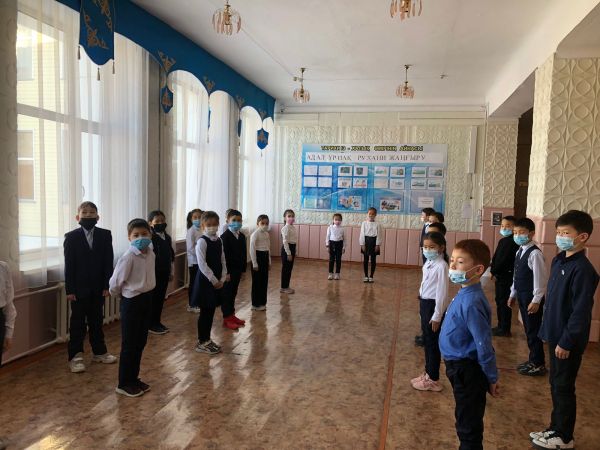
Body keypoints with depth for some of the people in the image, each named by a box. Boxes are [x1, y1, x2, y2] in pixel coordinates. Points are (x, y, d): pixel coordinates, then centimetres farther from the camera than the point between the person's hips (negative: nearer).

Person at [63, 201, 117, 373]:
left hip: (98, 287, 2)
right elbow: (69, 265, -6)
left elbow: (108, 262, -2)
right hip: (79, 288, -2)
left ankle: (99, 352, 28)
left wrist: (107, 284, -7)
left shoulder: (105, 235, -1)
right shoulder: (71, 237, -5)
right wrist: (69, 289, -10)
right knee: (78, 323, 7)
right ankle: (75, 356, 18)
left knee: (97, 320, 15)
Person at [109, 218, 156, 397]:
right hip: (131, 301, -7)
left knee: (141, 342, 15)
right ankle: (123, 384, 17)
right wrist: (118, 294, 4)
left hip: (147, 299, 7)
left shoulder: (151, 254, 2)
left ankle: (133, 378, 30)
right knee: (129, 344, 3)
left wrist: (146, 293, 15)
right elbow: (115, 282, -13)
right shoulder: (128, 257, -20)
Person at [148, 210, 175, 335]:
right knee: (153, 298, 2)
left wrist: (171, 272, 17)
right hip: (154, 272, -7)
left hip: (164, 272, 7)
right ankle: (151, 324, 14)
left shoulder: (167, 237, 9)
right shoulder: (150, 238, -15)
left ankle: (157, 322, 25)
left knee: (161, 297, 13)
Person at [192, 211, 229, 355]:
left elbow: (222, 260, 10)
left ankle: (207, 339, 26)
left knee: (211, 311, 14)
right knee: (205, 311, 1)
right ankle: (202, 343, 13)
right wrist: (214, 280, -17)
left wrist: (222, 278, -1)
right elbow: (202, 264, -18)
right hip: (205, 280, -7)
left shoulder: (219, 240, 7)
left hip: (218, 281, 7)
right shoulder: (202, 241, -14)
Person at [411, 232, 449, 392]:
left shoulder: (441, 266, -20)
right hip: (425, 303, 9)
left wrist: (437, 316, -17)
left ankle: (433, 380, 17)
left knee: (433, 342, 3)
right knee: (426, 340, 18)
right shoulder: (429, 263, 6)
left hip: (434, 305, -9)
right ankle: (428, 372, 33)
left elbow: (442, 293, -19)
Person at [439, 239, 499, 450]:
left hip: (466, 371, -9)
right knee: (466, 422, 26)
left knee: (468, 426, 10)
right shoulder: (464, 294, 1)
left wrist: (491, 378, -14)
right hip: (460, 367, 9)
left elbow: (484, 345, -24)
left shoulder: (471, 302, -29)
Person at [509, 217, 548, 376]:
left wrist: (536, 300, -21)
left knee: (533, 330, 2)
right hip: (522, 296, 9)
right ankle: (533, 360, 29)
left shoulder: (535, 253, -18)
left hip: (531, 297, -9)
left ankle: (539, 364, 15)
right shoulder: (519, 252, 9)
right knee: (528, 329, 17)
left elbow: (540, 278, -20)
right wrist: (513, 294, 18)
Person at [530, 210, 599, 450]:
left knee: (563, 387, 6)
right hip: (555, 334, 8)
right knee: (555, 384, 18)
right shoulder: (559, 260, 6)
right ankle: (556, 428, 33)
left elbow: (581, 310, -21)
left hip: (568, 340, -8)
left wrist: (567, 341, -18)